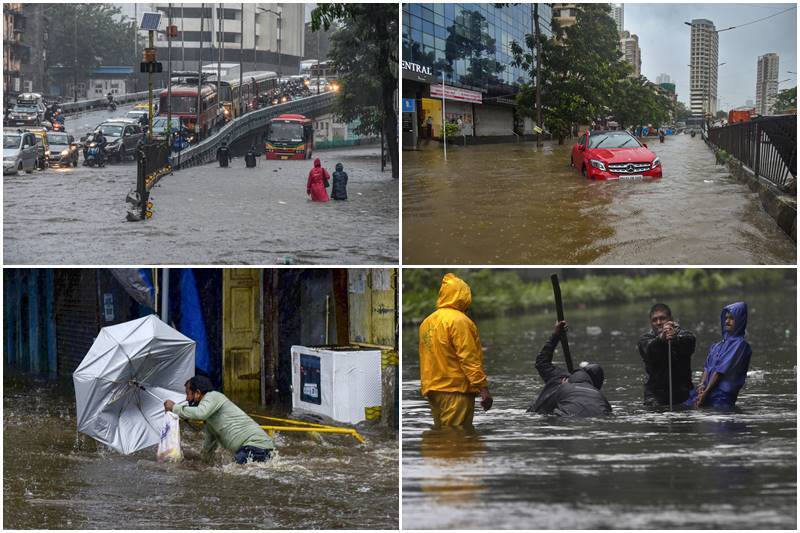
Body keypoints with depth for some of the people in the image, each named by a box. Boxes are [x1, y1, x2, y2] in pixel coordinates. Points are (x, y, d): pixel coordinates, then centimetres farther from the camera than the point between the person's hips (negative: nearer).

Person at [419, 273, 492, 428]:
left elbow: (426, 359, 14)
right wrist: (483, 388, -17)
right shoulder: (459, 320, -12)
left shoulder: (427, 322, 13)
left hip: (432, 390, 8)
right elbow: (470, 359, -17)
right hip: (455, 390, -8)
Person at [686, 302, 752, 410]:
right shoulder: (718, 345, 22)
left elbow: (722, 370, -8)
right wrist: (701, 384, -7)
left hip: (722, 397, -7)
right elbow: (707, 367, 13)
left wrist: (706, 392, -12)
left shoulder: (740, 344, -3)